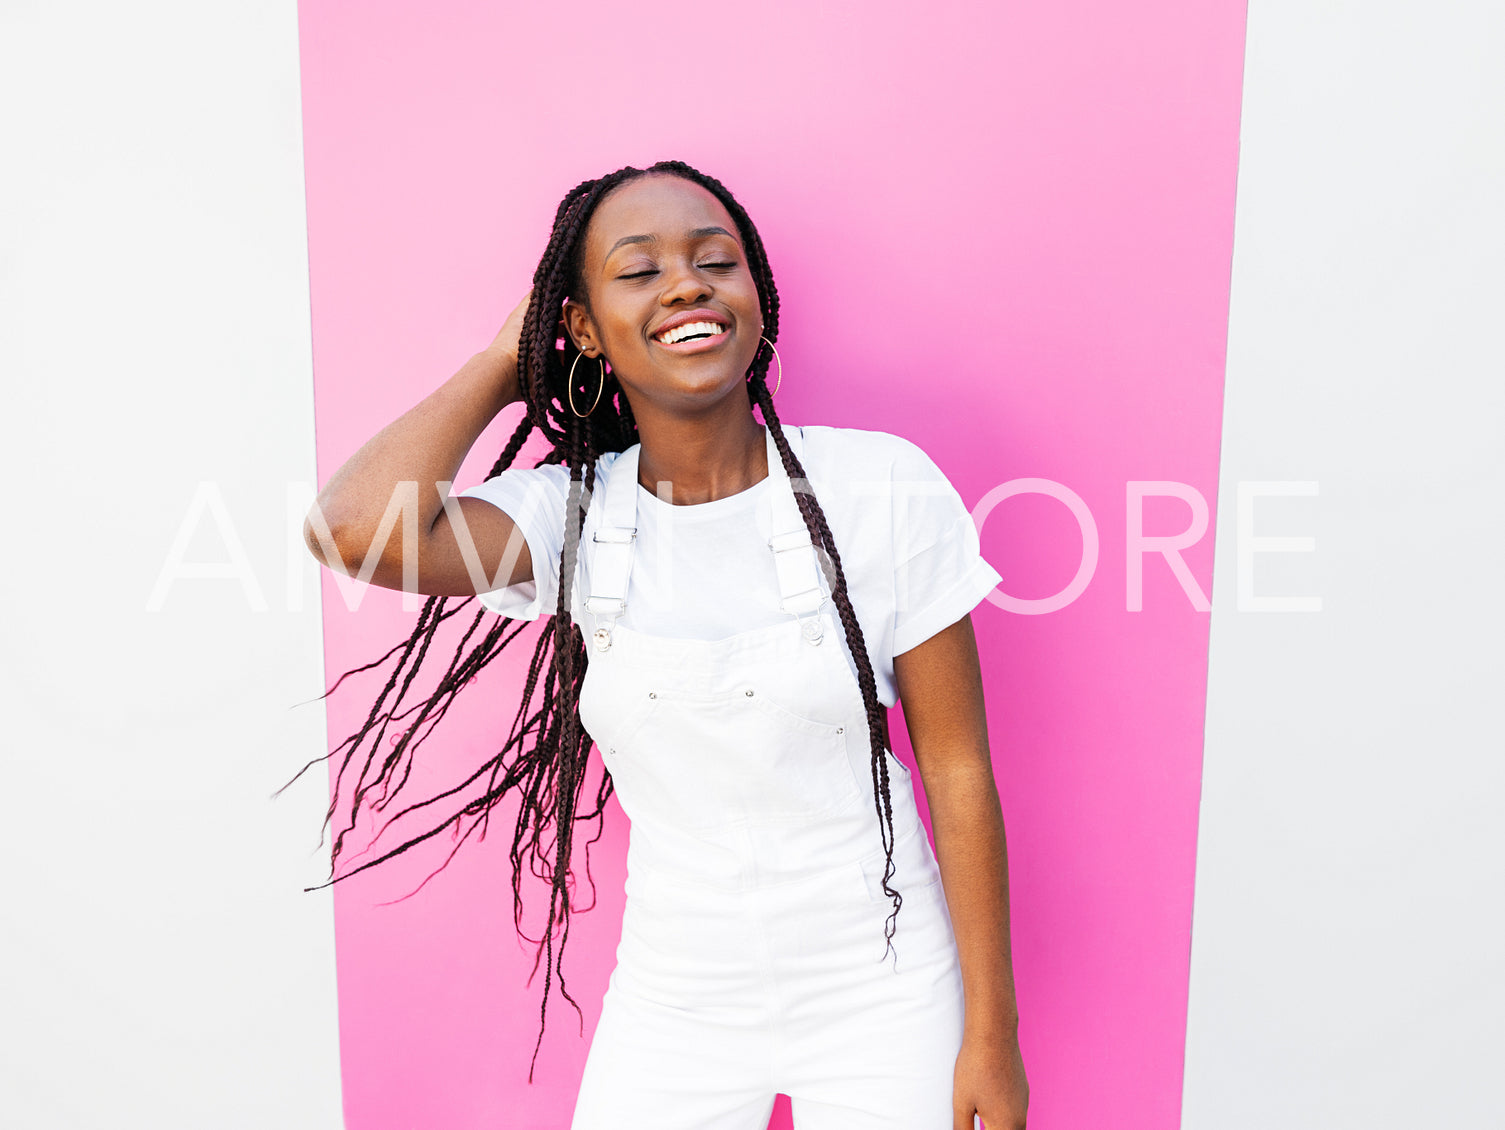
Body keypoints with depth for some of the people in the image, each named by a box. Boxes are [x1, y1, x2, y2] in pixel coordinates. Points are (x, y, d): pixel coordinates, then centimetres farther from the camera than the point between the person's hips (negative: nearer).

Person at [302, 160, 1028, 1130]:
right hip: (674, 1003, 2)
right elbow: (355, 529, -27)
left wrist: (991, 1034, -5)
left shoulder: (884, 488, -14)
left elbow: (958, 768, -10)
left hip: (880, 999, -1)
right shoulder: (571, 514, -8)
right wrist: (504, 366, -13)